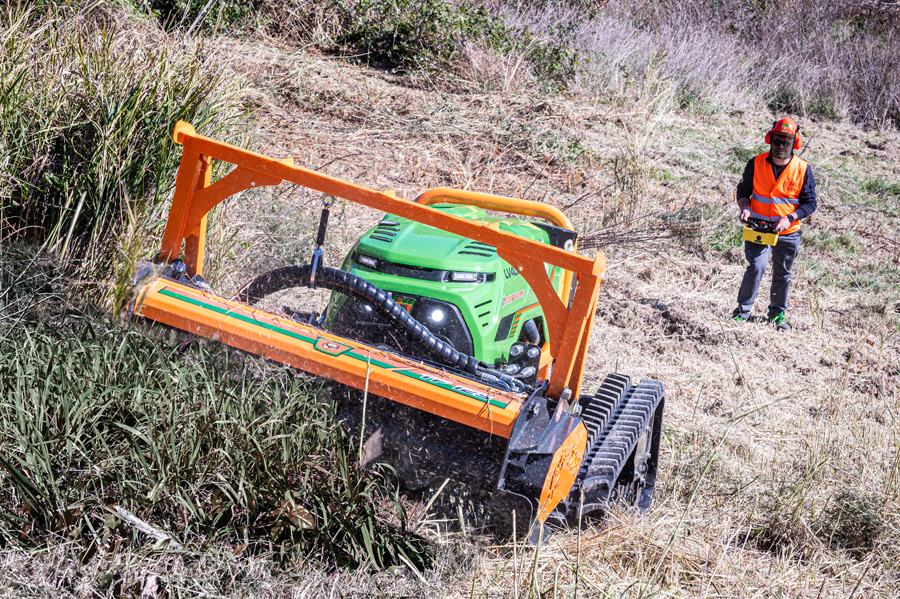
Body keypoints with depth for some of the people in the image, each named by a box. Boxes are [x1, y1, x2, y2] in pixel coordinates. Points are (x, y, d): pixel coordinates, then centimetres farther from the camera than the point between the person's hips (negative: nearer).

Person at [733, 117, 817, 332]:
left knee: (782, 274, 13)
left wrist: (789, 218, -18)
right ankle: (742, 311, -6)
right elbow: (743, 191, 9)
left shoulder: (803, 169, -6)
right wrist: (744, 207, -12)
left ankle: (778, 313, 31)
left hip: (788, 233, 1)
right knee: (756, 266, -18)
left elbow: (810, 204, -3)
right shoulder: (756, 164, -4)